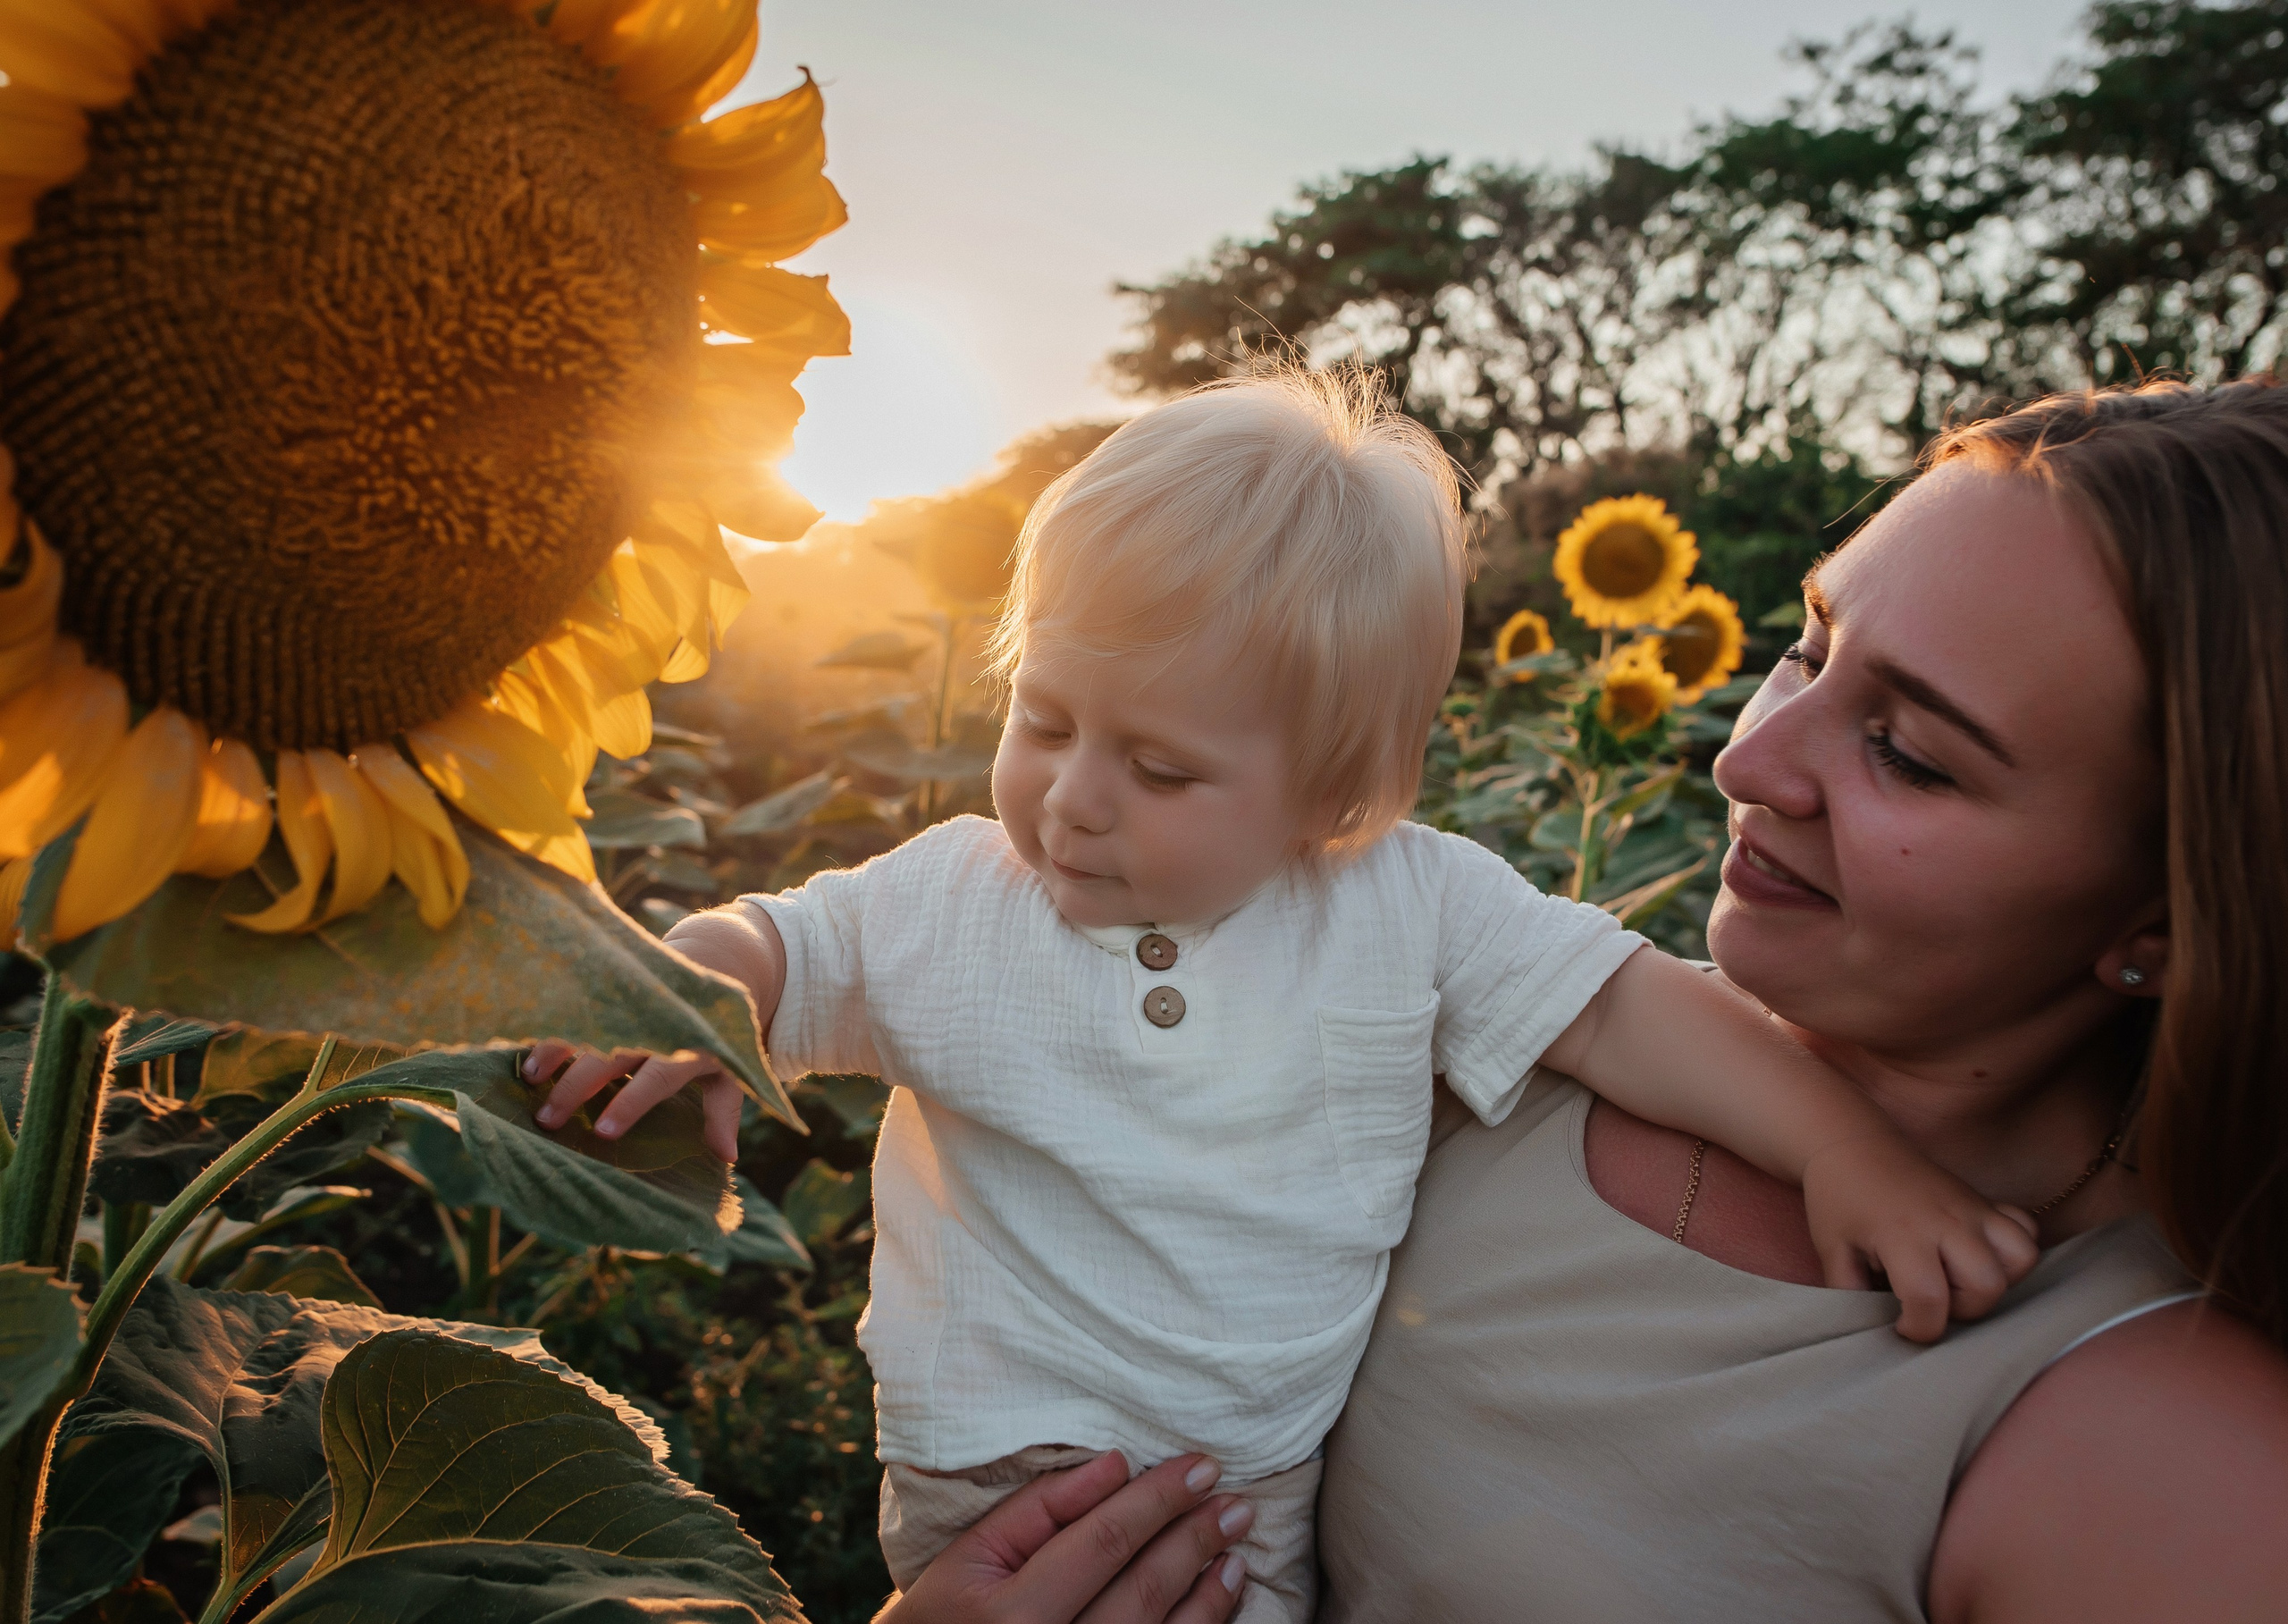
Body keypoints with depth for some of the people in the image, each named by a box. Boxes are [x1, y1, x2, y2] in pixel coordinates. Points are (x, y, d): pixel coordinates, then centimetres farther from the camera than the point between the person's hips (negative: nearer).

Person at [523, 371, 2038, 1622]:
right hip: (1009, 1472, -1)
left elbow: (1628, 1007, -3)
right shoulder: (948, 902, -6)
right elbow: (770, 949, 2)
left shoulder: (1414, 906, -6)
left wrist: (1850, 1147, -10)